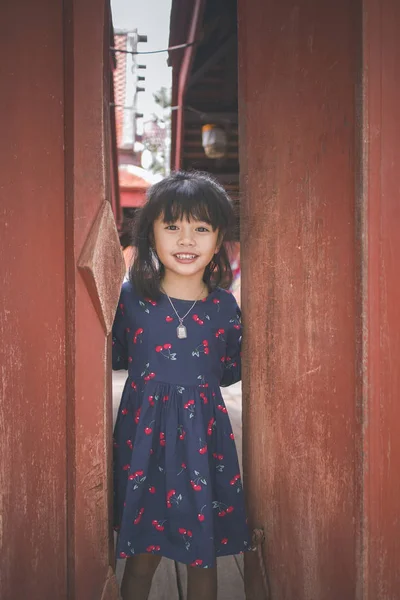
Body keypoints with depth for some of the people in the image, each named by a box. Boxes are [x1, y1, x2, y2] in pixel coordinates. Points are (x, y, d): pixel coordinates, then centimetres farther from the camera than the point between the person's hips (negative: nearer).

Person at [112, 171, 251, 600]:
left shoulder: (223, 306, -1)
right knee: (142, 554, 10)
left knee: (203, 556, 13)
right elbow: (113, 358, 5)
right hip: (143, 434, -1)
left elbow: (229, 372, 10)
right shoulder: (130, 296, -4)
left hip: (204, 437, 1)